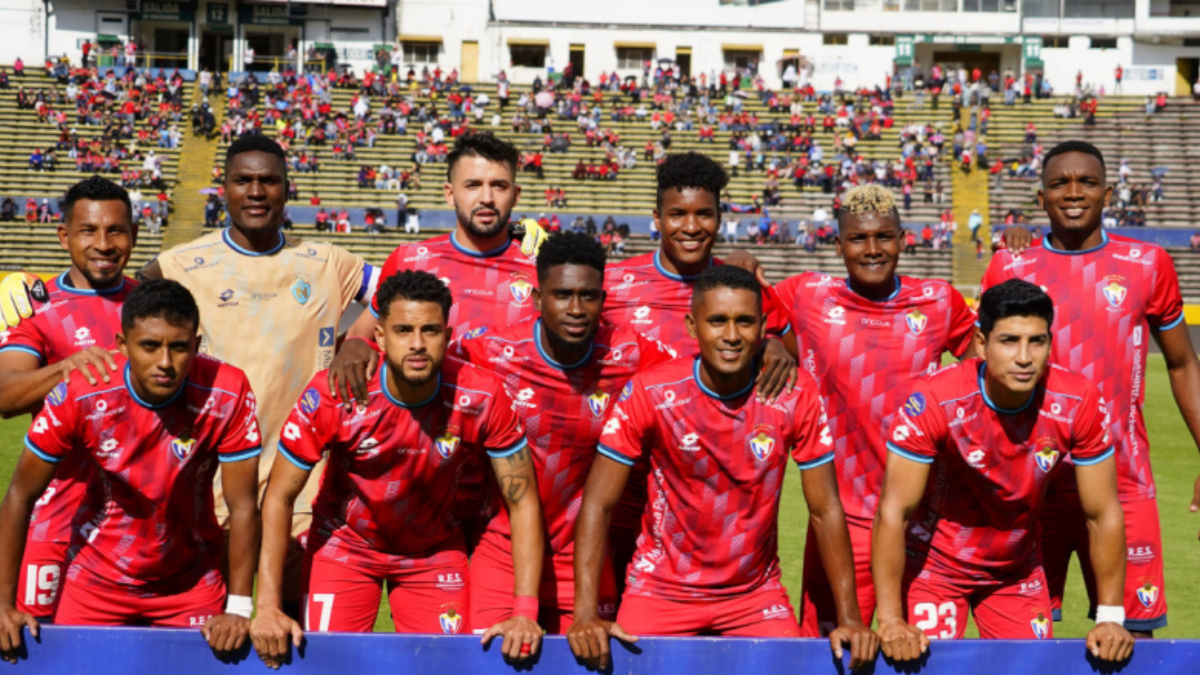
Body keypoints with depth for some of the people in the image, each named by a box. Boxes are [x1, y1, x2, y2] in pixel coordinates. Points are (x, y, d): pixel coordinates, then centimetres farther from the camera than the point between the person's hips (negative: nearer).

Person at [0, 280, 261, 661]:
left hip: (193, 582, 0)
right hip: (98, 581, 0)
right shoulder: (78, 395, -21)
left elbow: (243, 505, -15)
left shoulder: (228, 395, -22)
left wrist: (238, 609, -18)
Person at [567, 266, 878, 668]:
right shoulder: (651, 392, -14)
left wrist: (849, 619, -10)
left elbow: (825, 510, -4)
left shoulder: (795, 397, -10)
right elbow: (598, 504, -12)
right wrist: (586, 615, -21)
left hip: (756, 592, 1)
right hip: (661, 590, -1)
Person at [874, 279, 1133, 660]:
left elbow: (1103, 515, -10)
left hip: (1017, 568, 3)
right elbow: (893, 512, -25)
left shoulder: (1079, 403, -20)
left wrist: (1110, 618, -12)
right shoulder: (933, 401, -28)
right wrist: (891, 621, -28)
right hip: (935, 563, -3)